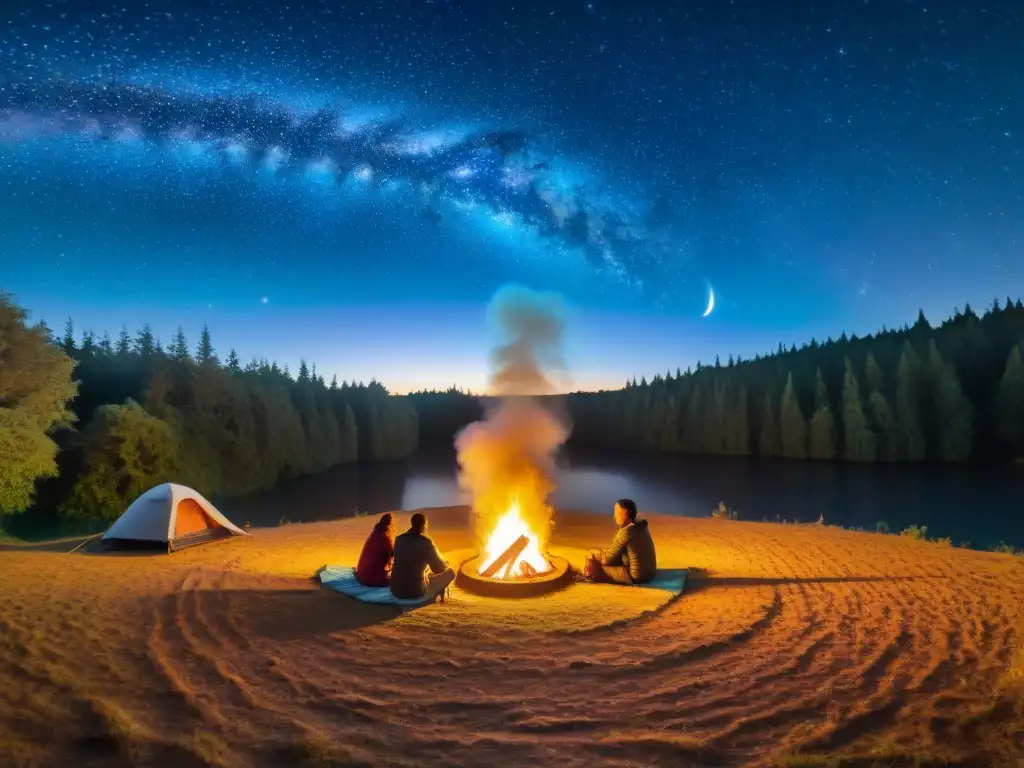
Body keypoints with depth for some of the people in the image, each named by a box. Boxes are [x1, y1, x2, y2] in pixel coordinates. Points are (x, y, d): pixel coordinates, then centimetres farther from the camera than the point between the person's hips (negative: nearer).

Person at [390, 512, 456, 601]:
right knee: (450, 573, 13)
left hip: (396, 591, 6)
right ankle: (433, 595, 35)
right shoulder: (425, 542, -11)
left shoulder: (399, 540, 5)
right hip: (417, 592, -6)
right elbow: (439, 568, -1)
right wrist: (445, 563, 23)